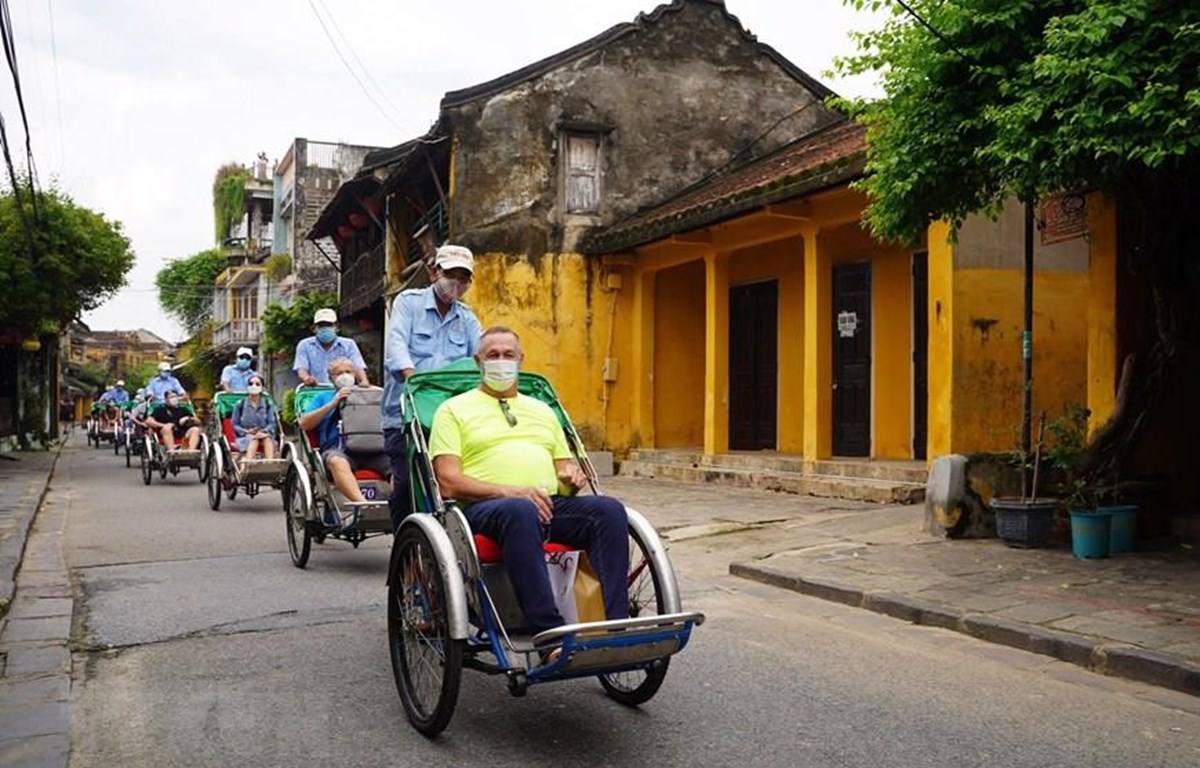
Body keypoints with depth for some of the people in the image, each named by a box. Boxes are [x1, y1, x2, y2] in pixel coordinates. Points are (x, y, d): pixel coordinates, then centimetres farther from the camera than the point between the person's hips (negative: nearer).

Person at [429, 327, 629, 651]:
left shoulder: (542, 410, 31)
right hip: (486, 508, -5)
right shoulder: (454, 409, 14)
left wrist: (572, 476, 3)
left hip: (550, 504, 5)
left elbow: (564, 466, 29)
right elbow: (449, 483, 1)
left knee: (609, 509, -26)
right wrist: (508, 491, -14)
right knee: (521, 512, -41)